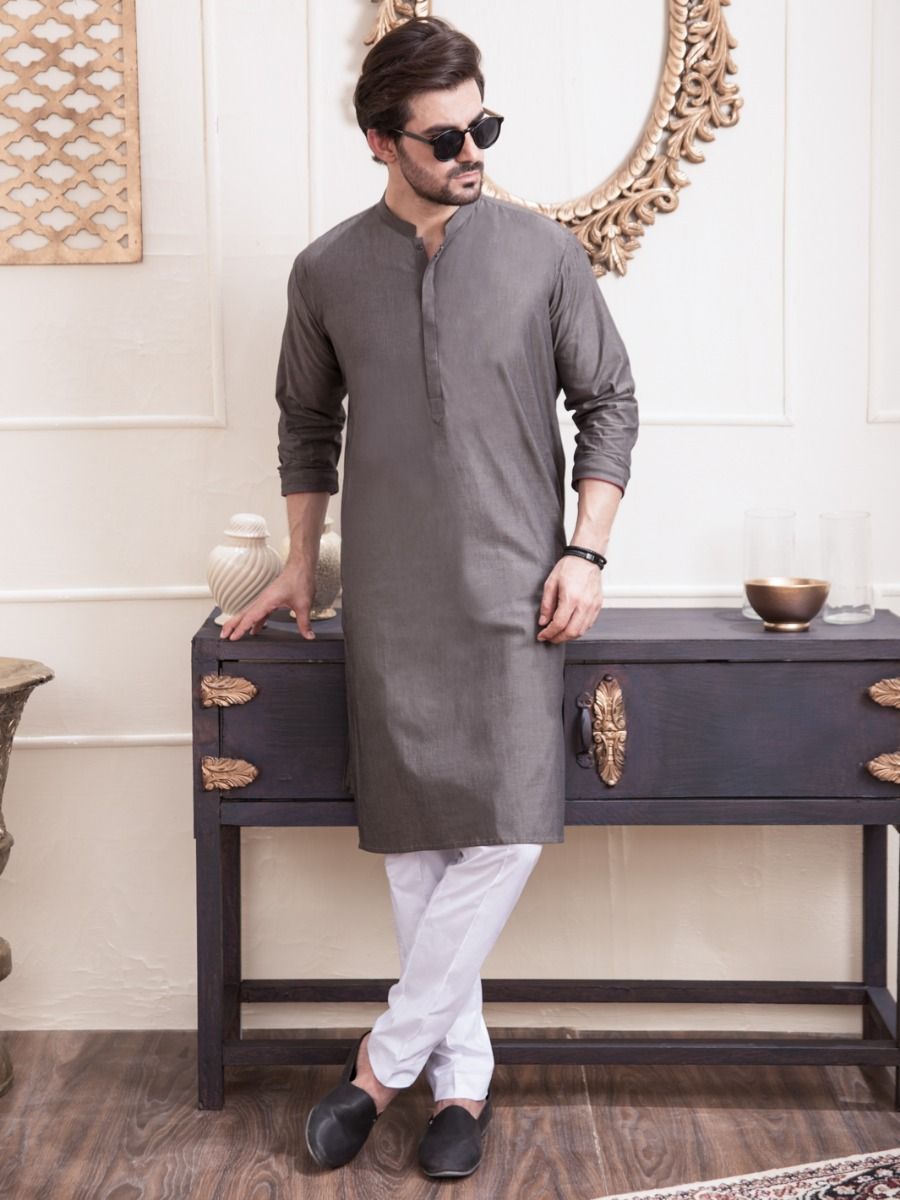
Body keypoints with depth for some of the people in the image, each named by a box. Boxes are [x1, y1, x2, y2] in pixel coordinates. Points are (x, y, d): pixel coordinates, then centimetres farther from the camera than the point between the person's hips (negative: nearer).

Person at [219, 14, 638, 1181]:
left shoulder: (543, 251, 1)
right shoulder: (327, 272, 4)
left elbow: (608, 402, 6)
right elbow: (307, 422, 16)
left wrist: (586, 550, -3)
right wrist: (301, 562, 16)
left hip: (513, 597, 0)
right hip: (389, 602, 1)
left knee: (510, 830, -8)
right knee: (415, 841, 3)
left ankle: (388, 1058, 9)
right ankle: (462, 1071, 18)